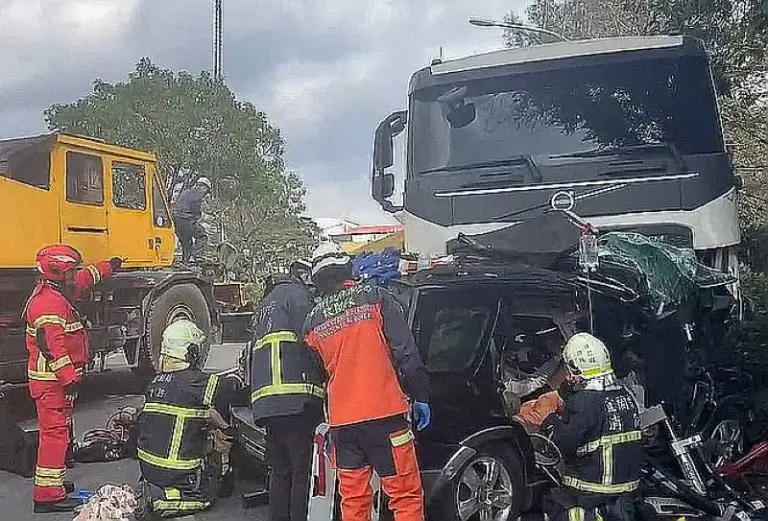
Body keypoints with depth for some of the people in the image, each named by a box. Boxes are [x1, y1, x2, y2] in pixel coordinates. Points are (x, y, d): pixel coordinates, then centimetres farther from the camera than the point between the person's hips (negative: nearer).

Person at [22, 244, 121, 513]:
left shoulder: (58, 293, 13)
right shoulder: (48, 303, -19)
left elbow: (85, 279, 34)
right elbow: (53, 346, -26)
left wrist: (109, 267, 46)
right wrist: (69, 379, -28)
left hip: (59, 379, 11)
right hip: (51, 380, -11)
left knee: (61, 430, 19)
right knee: (55, 433, -10)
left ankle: (52, 481, 32)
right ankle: (48, 495, -7)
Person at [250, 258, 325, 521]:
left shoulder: (267, 304, 30)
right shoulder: (297, 295, 1)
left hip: (265, 401, 9)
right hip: (295, 399, -9)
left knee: (280, 471, 14)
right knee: (304, 471, -7)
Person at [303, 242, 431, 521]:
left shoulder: (312, 321, 10)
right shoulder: (376, 297, 0)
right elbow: (406, 352, -6)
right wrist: (420, 396, 0)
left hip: (341, 421, 4)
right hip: (384, 414, -3)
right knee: (406, 495, 2)